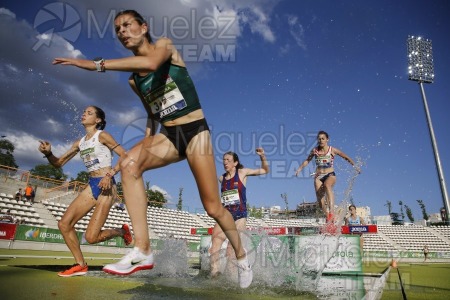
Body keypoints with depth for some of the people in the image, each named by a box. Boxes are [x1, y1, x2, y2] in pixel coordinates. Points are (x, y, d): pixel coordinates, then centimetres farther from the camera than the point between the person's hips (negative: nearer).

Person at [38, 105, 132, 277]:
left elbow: (125, 156, -10)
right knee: (64, 224, 0)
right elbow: (59, 163, 17)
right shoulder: (79, 143, 16)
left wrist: (110, 174, -20)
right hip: (92, 186, 7)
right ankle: (80, 265, 13)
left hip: (105, 186, -7)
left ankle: (121, 231, 17)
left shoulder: (102, 136, -4)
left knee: (91, 237, -12)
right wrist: (48, 153, -3)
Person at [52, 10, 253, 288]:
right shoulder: (133, 80, 13)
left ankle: (242, 257, 22)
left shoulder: (164, 45, -2)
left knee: (212, 206, -5)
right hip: (167, 135, 5)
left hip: (195, 130, -5)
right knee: (129, 164, -26)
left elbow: (151, 62, -27)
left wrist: (98, 64, -28)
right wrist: (148, 140, 8)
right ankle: (143, 251, -22)